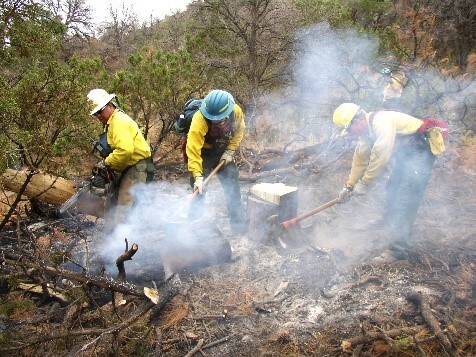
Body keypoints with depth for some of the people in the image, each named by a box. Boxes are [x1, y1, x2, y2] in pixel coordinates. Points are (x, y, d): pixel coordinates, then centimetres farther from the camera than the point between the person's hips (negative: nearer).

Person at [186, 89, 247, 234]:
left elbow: (238, 132, -1)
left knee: (232, 188, 5)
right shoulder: (199, 120, -36)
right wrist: (197, 176, -44)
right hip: (202, 153, -4)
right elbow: (193, 150, -39)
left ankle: (238, 223, 17)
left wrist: (230, 151, -10)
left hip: (223, 152, 4)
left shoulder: (236, 112, -22)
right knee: (199, 190, -8)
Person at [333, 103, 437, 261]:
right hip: (405, 150, 10)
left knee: (405, 199, -15)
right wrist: (349, 185, 11)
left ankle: (398, 250, -14)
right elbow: (360, 157, 12)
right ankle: (388, 221, 46)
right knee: (393, 186, 22)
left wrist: (364, 183, -20)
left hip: (421, 149, -10)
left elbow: (380, 156, -29)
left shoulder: (381, 121, -27)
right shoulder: (366, 130, 4)